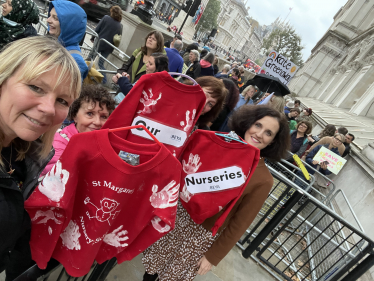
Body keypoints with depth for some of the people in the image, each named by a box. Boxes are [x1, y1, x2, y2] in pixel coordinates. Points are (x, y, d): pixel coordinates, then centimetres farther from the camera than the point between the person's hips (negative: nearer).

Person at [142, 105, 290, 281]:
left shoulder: (263, 180, -20)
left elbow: (239, 224, -13)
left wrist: (213, 256, -6)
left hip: (203, 235, -3)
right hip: (180, 214, 3)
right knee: (157, 260, 25)